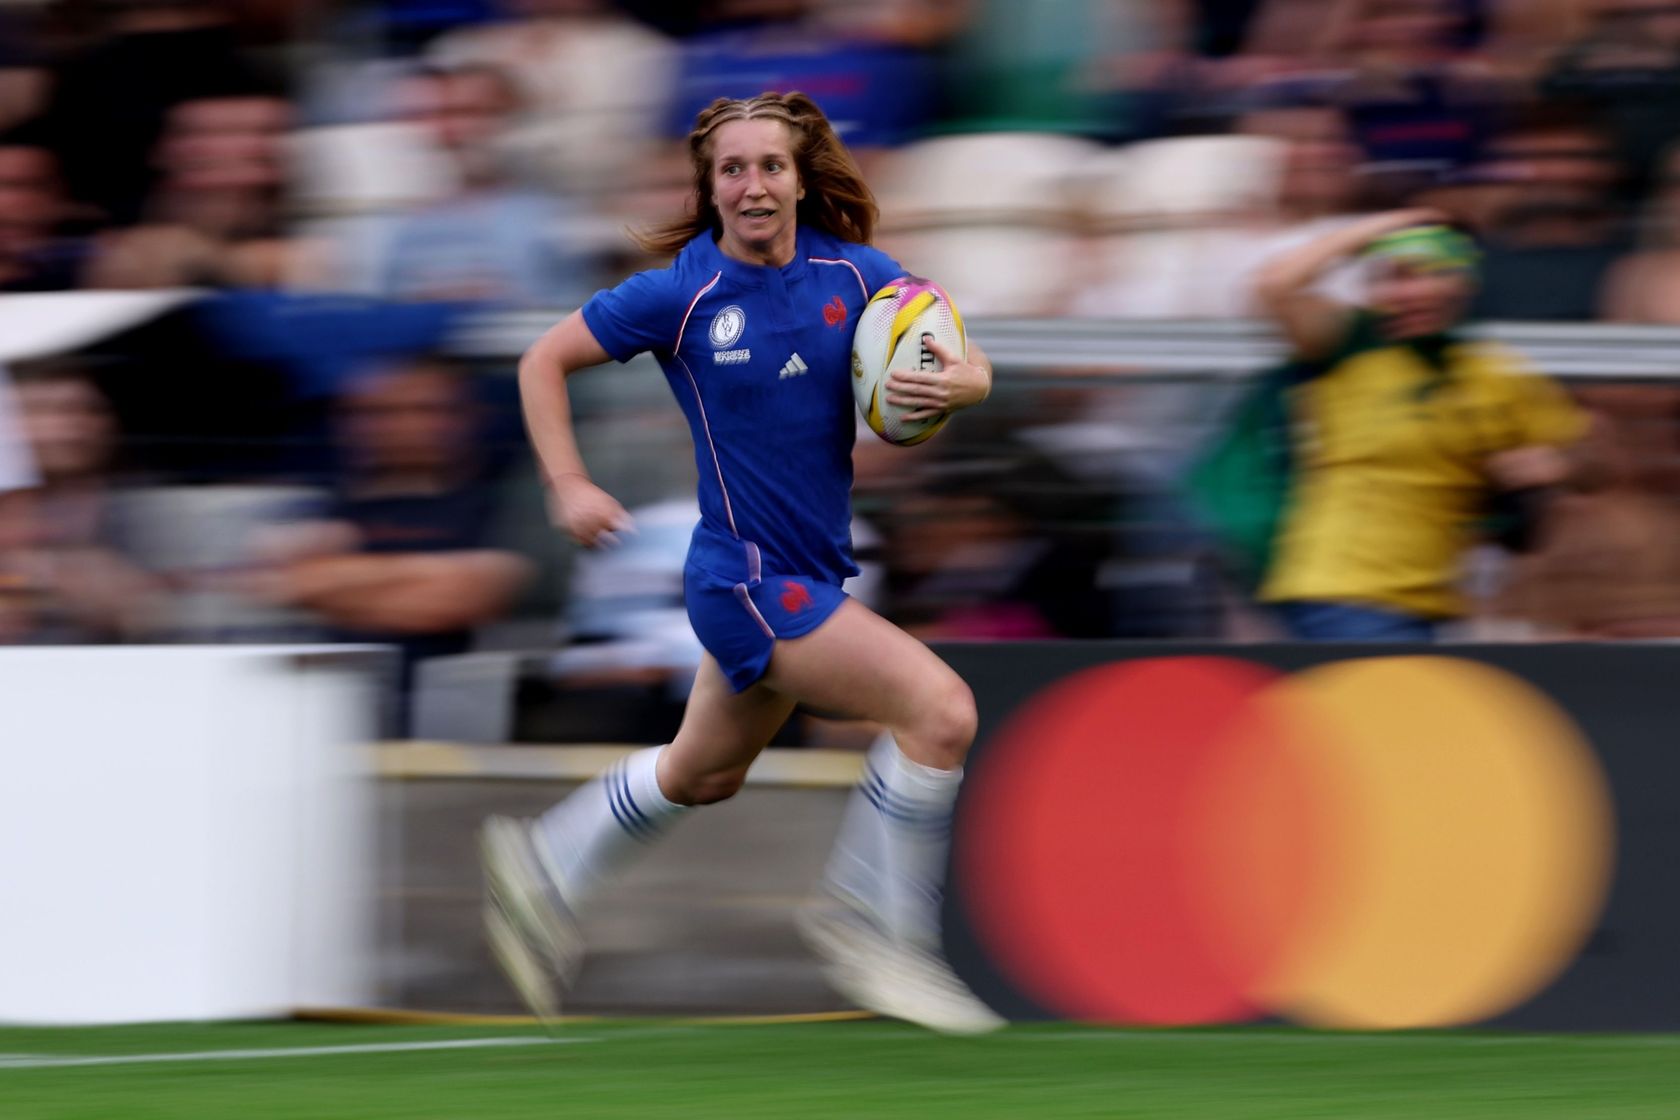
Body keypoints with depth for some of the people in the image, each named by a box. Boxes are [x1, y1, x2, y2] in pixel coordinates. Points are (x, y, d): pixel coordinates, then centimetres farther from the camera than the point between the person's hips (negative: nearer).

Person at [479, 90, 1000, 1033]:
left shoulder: (853, 273, -3)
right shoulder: (682, 296, -14)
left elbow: (964, 362, 2)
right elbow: (546, 362, -2)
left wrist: (960, 383, -21)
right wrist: (569, 485, -11)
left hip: (813, 572, 7)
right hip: (746, 577, -7)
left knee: (704, 775, 27)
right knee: (940, 709, -20)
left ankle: (545, 870, 46)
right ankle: (873, 929, -7)